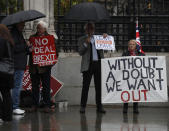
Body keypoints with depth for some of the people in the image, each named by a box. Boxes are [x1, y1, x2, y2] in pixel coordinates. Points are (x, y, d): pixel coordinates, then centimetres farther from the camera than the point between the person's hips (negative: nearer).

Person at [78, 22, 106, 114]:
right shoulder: (82, 40, 10)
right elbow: (80, 52, 1)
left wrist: (105, 38, 4)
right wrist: (86, 43, -12)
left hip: (99, 64, 3)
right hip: (88, 65, -3)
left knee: (99, 86, 3)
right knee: (85, 86, -4)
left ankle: (99, 106, 6)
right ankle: (82, 106, 0)